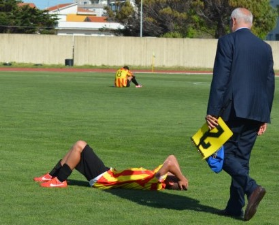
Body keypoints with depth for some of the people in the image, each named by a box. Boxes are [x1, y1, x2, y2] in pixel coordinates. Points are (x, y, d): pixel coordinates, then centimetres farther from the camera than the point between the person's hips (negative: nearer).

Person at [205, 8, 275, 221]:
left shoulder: (227, 42, -5)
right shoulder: (265, 48, 12)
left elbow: (220, 78, -12)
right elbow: (269, 83, 13)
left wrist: (212, 111, -11)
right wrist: (264, 117, 17)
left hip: (233, 109, -6)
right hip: (256, 112, 6)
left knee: (223, 153, 1)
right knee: (241, 157, 13)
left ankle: (252, 187, -20)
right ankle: (235, 206, 13)